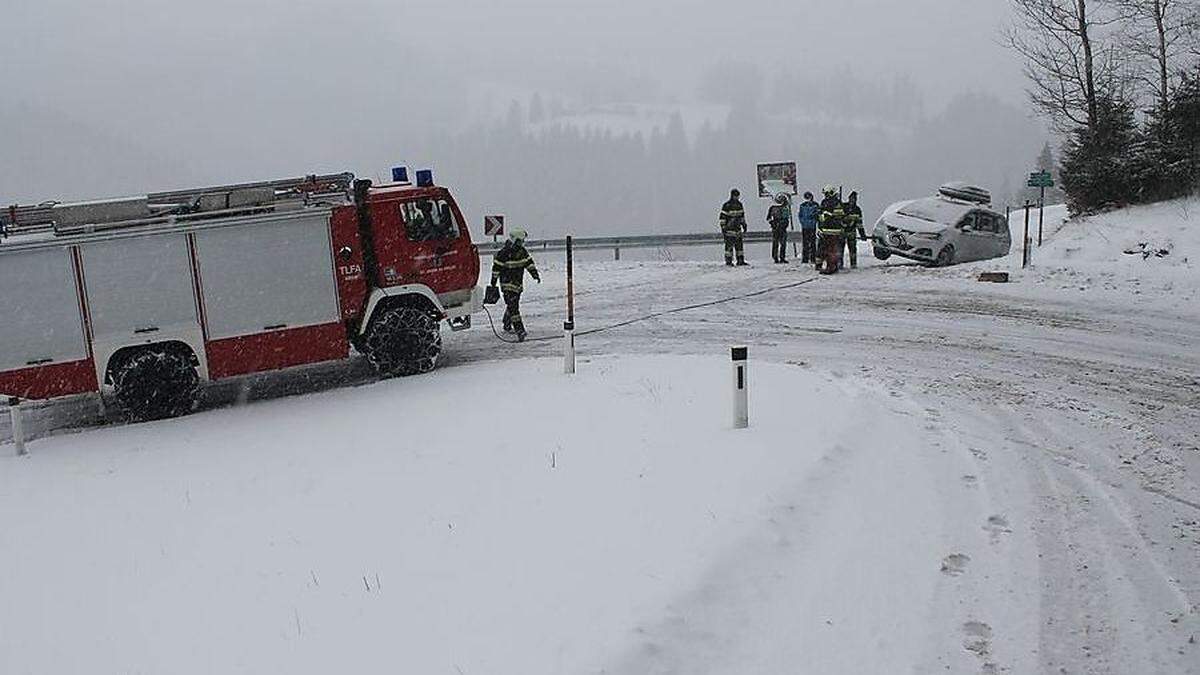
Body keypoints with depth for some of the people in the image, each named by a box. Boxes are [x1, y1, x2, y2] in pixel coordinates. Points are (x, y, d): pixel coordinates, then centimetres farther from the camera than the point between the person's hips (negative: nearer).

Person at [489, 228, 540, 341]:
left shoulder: (522, 251, 4)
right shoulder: (503, 253, -15)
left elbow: (529, 262, 13)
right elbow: (496, 267, -9)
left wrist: (535, 274, 4)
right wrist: (494, 280, -5)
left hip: (519, 283, 7)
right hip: (507, 284, -7)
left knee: (512, 305, 18)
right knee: (512, 306, -14)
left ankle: (507, 326, 37)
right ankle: (519, 330, -20)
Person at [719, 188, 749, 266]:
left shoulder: (739, 205, 11)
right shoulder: (726, 206, -11)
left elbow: (742, 215, 22)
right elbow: (722, 217, -11)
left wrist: (744, 225, 21)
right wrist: (723, 227, -14)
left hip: (738, 229, 7)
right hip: (729, 230, -7)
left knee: (740, 245, 8)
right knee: (729, 245, -5)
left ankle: (740, 261, 15)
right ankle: (728, 261, 0)